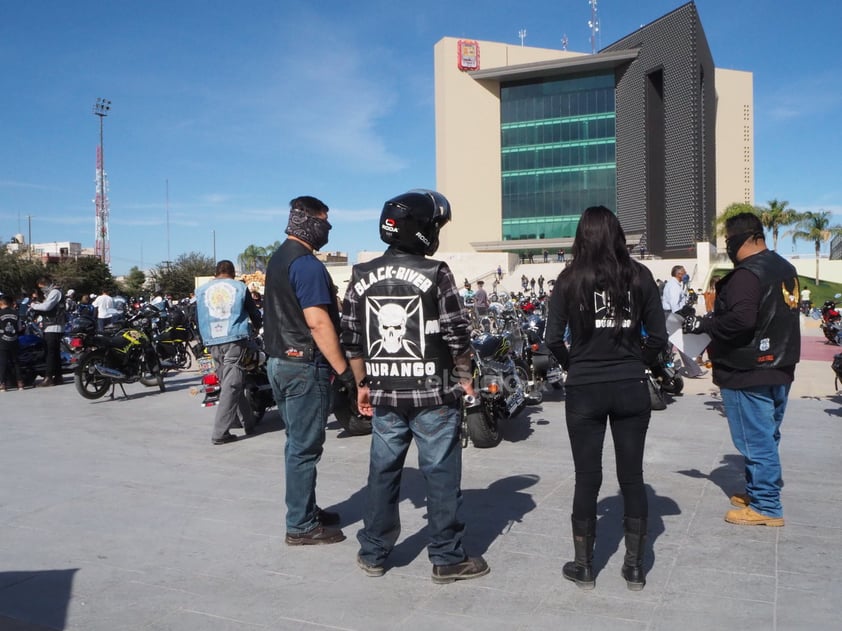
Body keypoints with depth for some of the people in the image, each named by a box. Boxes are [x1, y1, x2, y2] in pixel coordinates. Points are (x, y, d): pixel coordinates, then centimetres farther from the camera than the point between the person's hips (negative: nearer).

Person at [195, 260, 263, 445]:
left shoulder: (201, 290, 13)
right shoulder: (239, 287, 7)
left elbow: (198, 319, 15)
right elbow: (254, 313, 15)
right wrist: (259, 327, 35)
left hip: (213, 343, 4)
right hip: (235, 340, -4)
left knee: (228, 383, 15)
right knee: (232, 386, -6)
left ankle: (248, 422, 24)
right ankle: (220, 432, -12)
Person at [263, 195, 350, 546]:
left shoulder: (277, 258, 14)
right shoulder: (307, 264, -17)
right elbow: (317, 322, -23)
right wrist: (344, 370, -20)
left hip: (279, 361, 10)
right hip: (305, 364, -10)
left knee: (298, 444, 17)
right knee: (305, 447, -1)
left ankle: (305, 510, 29)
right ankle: (301, 526, 8)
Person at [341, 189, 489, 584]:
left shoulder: (361, 277, 4)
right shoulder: (436, 274, -10)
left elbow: (352, 339, 7)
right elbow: (457, 335, -9)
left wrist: (363, 384, 16)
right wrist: (465, 378, 5)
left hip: (384, 394, 5)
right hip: (433, 394, -4)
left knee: (383, 472, 15)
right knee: (441, 476, 7)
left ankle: (373, 554, 26)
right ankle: (447, 558, 17)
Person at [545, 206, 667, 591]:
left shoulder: (570, 279, -4)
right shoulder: (639, 276, 0)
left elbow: (553, 339, -7)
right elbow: (658, 337, -1)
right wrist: (636, 364, 13)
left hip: (583, 389, -1)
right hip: (631, 388, 1)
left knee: (587, 478, 9)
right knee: (632, 476, 12)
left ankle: (583, 566, 20)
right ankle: (634, 567, 22)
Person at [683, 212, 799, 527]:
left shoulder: (747, 274, -20)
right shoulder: (784, 268, 13)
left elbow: (739, 320, -31)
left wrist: (703, 325, -18)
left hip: (748, 372, -10)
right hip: (779, 368, 10)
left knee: (755, 439, -1)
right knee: (767, 437, 18)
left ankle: (766, 507, 6)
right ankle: (759, 490, 30)